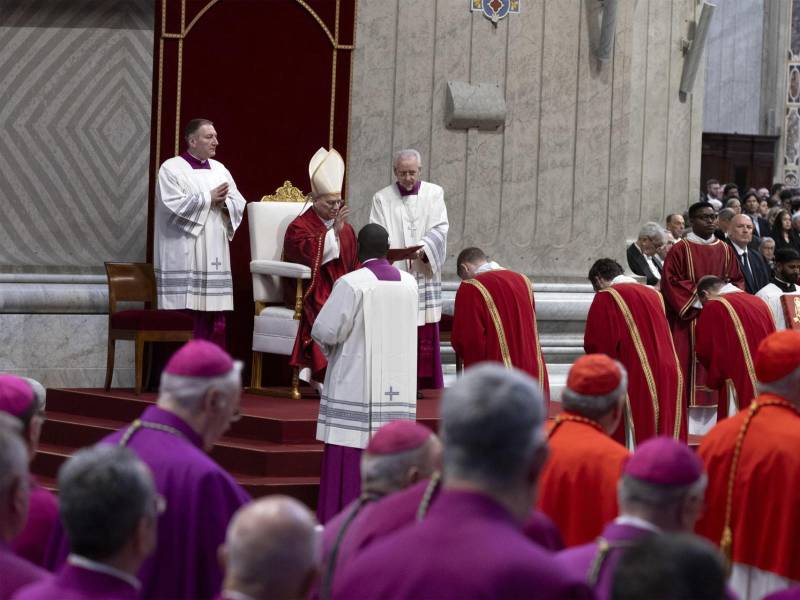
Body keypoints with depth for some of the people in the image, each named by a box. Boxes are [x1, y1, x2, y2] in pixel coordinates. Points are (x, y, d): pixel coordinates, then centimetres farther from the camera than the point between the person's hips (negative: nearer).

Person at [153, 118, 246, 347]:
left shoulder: (220, 170, 15)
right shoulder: (171, 169, -3)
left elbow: (239, 204, 10)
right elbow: (174, 205, -17)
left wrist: (223, 203, -11)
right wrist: (208, 198, -11)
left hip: (213, 257, 6)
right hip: (184, 258, -6)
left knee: (215, 319, 5)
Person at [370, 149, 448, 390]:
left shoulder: (434, 194, 10)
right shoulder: (382, 198, 9)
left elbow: (440, 228, 1)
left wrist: (424, 248, -18)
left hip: (424, 273, 1)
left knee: (426, 333, -3)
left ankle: (427, 386, 1)